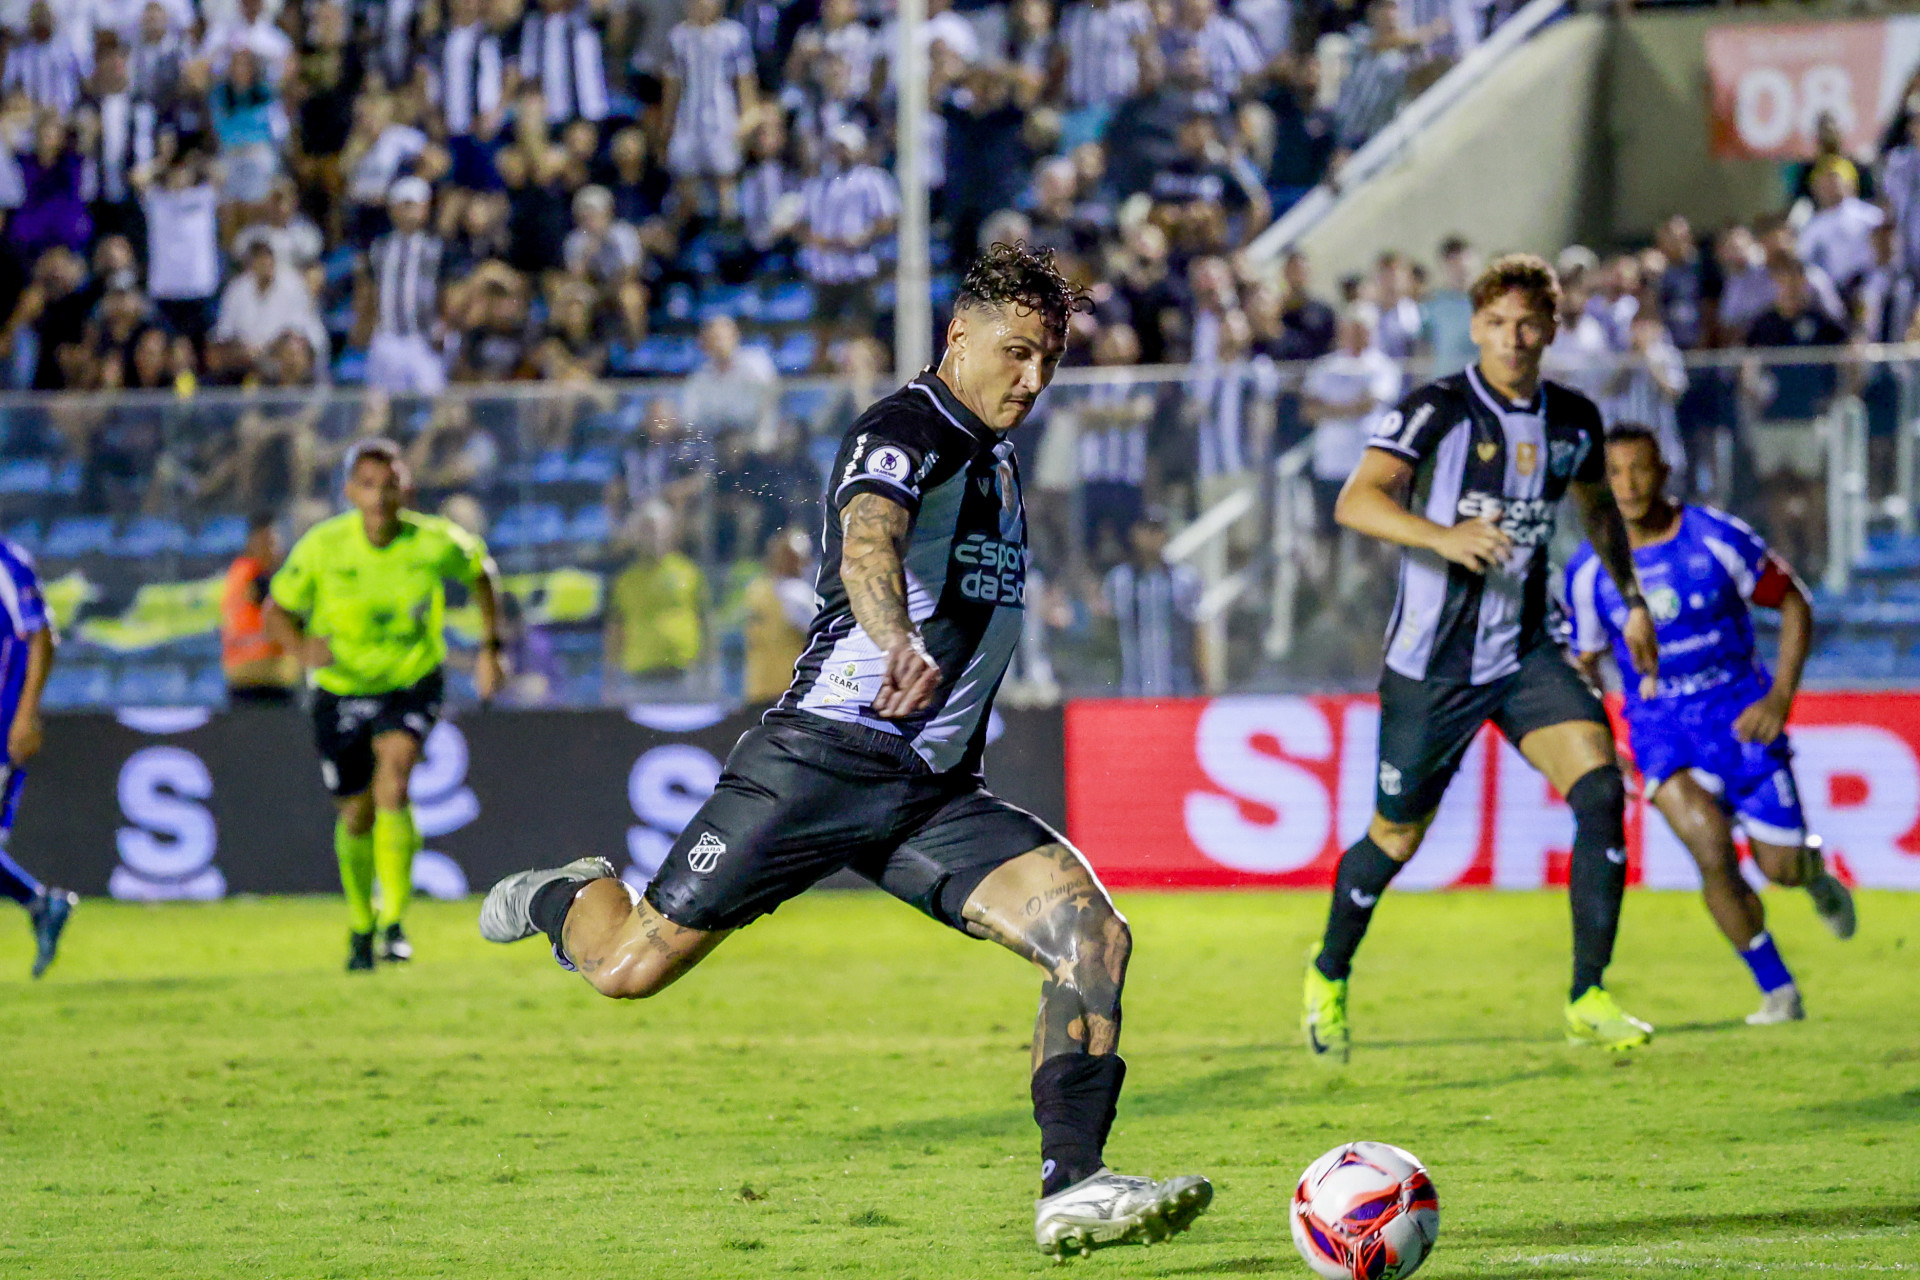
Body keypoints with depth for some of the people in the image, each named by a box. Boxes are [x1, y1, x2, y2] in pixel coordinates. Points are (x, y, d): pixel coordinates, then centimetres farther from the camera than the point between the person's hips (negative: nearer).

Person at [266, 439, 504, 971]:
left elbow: (480, 570, 5)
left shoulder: (435, 543, -18)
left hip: (412, 682, -1)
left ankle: (394, 923, -18)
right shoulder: (322, 547, -19)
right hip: (341, 688, 1)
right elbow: (277, 611, -6)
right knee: (357, 816, 9)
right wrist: (304, 649, -28)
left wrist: (490, 648, 2)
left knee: (392, 786, -26)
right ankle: (361, 927, 35)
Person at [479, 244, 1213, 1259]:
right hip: (823, 757, -7)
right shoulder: (905, 432, -12)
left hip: (936, 792, 7)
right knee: (629, 968, -4)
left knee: (1092, 934, -16)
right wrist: (896, 639, -55)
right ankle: (570, 899, 32)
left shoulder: (997, 460, 17)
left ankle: (1073, 1191, -17)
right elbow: (868, 539, -35)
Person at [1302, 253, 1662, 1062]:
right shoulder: (1437, 411, -14)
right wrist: (1443, 535, -43)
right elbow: (1357, 502, -29)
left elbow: (1597, 508, 26)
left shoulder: (1574, 421, 4)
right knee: (1396, 838, 7)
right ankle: (1328, 978, 36)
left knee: (1601, 787, -18)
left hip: (1524, 654, 4)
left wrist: (1631, 599, 24)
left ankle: (1588, 1001, -13)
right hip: (1432, 662, -4)